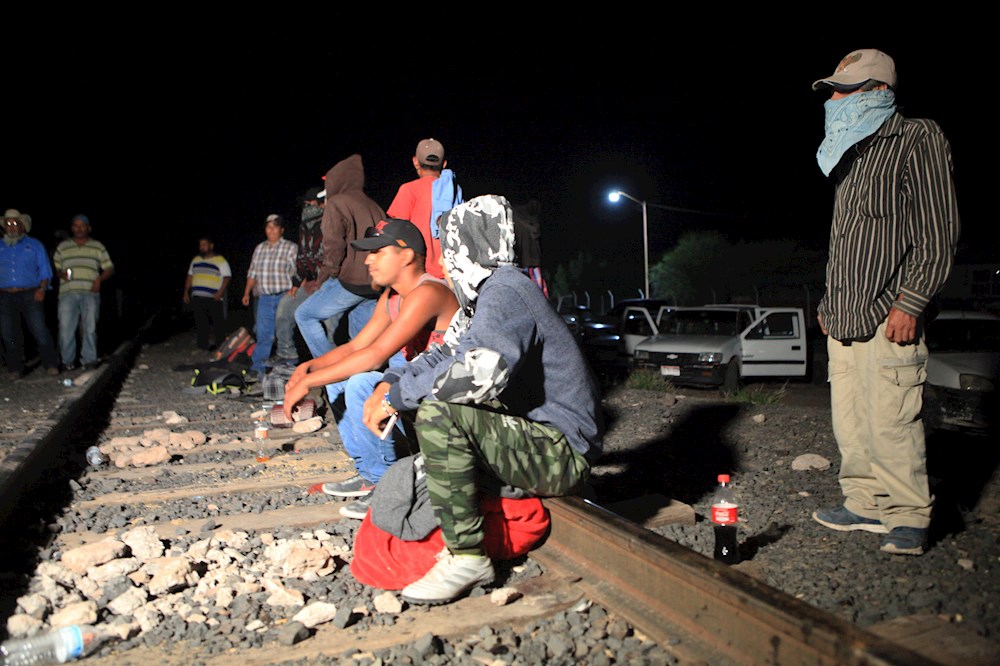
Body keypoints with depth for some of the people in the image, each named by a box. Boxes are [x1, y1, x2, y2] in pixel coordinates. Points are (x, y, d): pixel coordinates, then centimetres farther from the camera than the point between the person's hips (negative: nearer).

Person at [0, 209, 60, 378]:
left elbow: (45, 270, 8)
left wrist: (42, 289, -8)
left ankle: (51, 365, -3)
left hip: (30, 295, -3)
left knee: (40, 331, -9)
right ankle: (15, 369, 11)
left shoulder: (34, 245, 12)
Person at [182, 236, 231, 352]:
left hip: (214, 298, -5)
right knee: (200, 324, 5)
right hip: (197, 298, 5)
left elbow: (227, 277, -7)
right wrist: (186, 292, 14)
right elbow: (190, 277, 21)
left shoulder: (220, 260, -1)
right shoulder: (195, 260, 17)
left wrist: (220, 292, -18)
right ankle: (203, 346, 11)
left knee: (218, 323, -3)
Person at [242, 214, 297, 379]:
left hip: (284, 297, -4)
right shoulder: (259, 249, 15)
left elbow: (296, 273, -6)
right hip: (264, 298, 4)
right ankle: (257, 368, 3)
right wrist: (247, 293, 15)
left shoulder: (291, 248, -1)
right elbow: (252, 273, 19)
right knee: (263, 334, 1)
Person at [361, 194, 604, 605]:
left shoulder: (506, 290, -18)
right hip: (538, 438, 10)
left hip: (563, 453, -10)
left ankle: (466, 557, -16)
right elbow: (444, 354, 17)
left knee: (437, 411, -27)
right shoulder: (485, 295, 14)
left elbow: (481, 372, -35)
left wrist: (397, 396, -22)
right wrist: (388, 385, 0)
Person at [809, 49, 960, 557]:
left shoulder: (917, 139, -2)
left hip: (888, 318, -8)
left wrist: (910, 303, -16)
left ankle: (908, 516, 9)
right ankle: (866, 505, 21)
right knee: (849, 422, 9)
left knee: (890, 424, -6)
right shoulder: (851, 155, 22)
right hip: (843, 321, 8)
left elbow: (936, 232, -9)